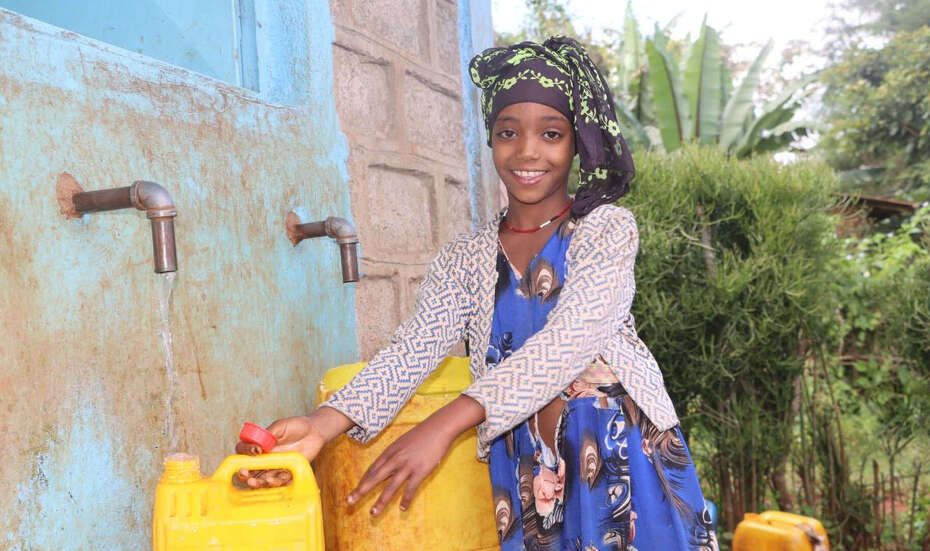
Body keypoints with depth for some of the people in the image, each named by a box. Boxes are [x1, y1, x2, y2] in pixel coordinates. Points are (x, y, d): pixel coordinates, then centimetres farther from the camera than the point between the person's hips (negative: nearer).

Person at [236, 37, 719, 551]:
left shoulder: (607, 229, -5)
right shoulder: (465, 258, 5)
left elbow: (571, 338, -20)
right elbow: (413, 349, -9)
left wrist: (445, 423, -31)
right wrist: (323, 424, -28)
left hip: (620, 453, -1)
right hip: (521, 468, 2)